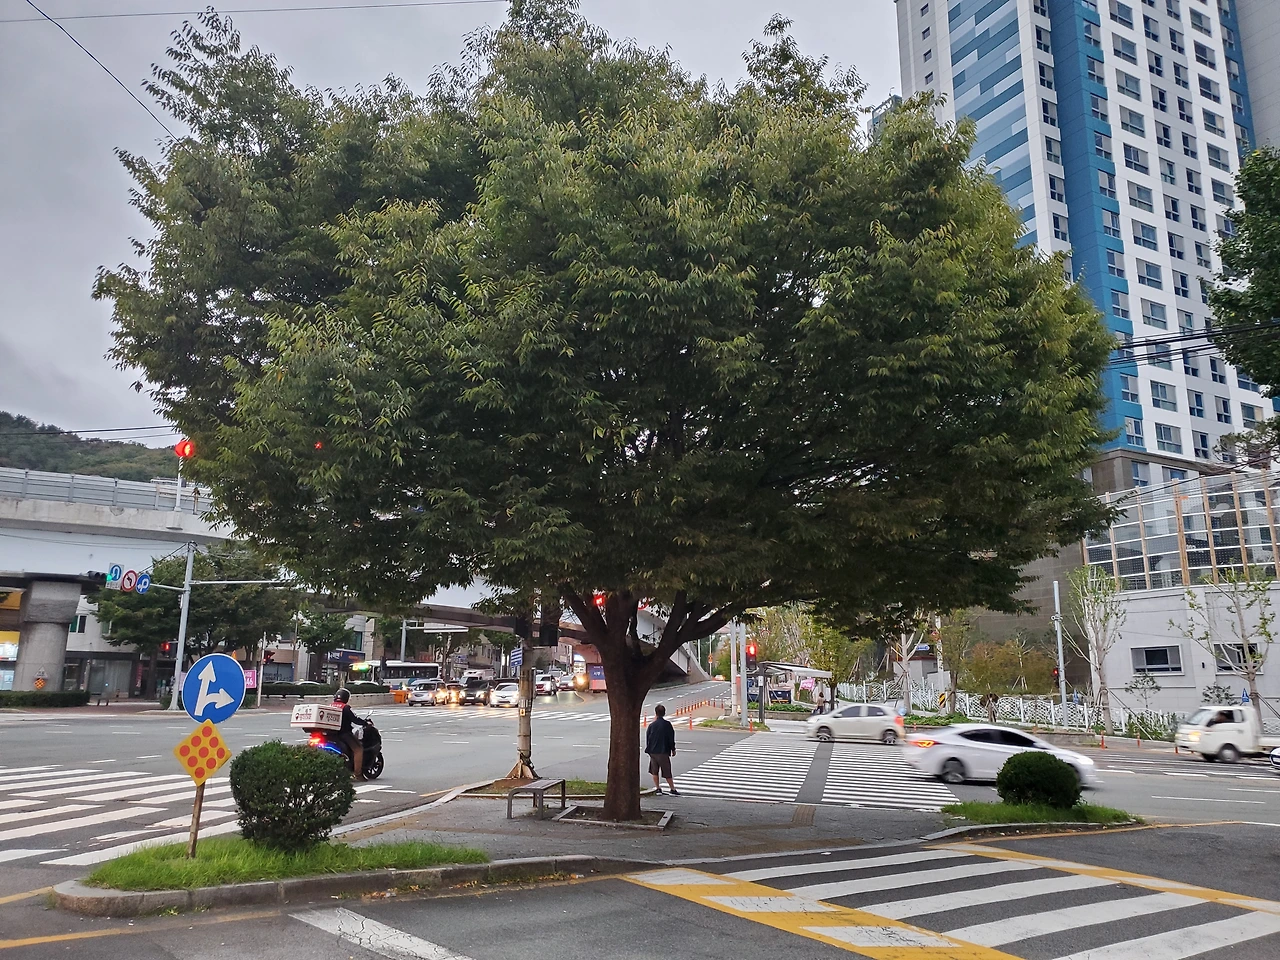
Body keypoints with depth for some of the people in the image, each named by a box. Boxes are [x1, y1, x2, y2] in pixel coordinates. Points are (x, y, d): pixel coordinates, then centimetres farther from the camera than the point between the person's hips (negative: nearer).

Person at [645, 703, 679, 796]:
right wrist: (673, 749, 7)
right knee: (667, 772, 3)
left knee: (654, 772, 14)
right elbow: (671, 738, -3)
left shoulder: (652, 725, -1)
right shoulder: (667, 724, -7)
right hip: (663, 752, -2)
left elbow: (647, 739, 6)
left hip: (653, 752, 2)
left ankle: (658, 789, 13)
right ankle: (673, 789, 5)